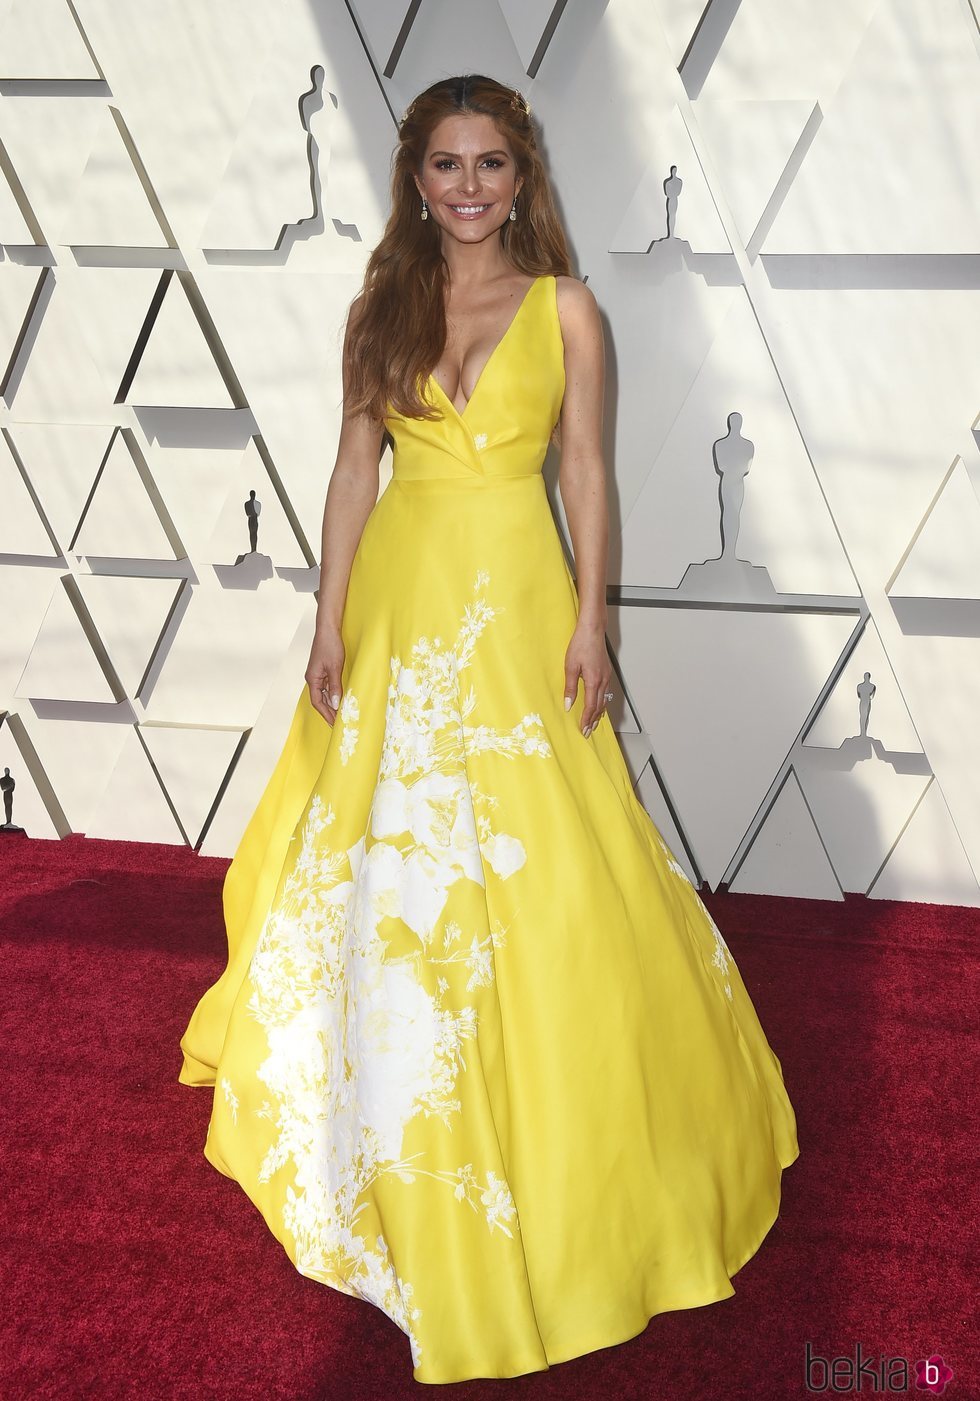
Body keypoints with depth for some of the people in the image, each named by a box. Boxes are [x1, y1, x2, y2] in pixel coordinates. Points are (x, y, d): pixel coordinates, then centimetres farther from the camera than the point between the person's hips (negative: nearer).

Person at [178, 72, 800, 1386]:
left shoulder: (566, 309, 2)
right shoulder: (382, 307, 8)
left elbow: (588, 474, 1)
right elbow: (354, 466, 7)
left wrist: (592, 624, -7)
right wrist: (330, 621, 0)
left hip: (518, 599, -2)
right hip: (401, 597, 3)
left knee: (541, 867, -2)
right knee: (383, 854, 9)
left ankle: (545, 1128, 19)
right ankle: (393, 1115, 30)